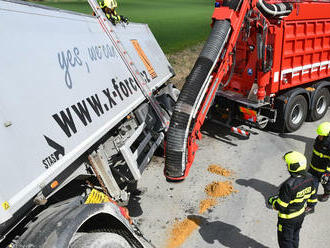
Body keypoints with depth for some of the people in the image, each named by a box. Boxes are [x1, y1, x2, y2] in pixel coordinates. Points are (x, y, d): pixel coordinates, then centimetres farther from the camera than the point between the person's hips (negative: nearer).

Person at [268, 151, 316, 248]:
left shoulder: (289, 185, -38)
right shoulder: (309, 177, -15)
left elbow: (280, 207, -28)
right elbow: (312, 195, 4)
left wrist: (272, 200, -8)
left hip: (288, 218, -7)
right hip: (301, 214, 7)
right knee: (295, 236, 29)